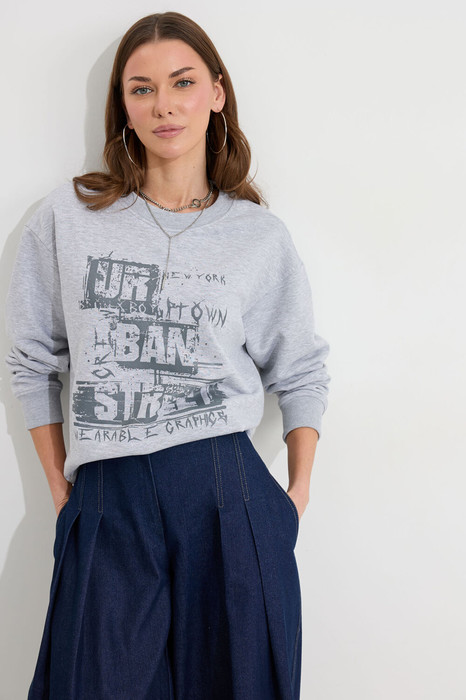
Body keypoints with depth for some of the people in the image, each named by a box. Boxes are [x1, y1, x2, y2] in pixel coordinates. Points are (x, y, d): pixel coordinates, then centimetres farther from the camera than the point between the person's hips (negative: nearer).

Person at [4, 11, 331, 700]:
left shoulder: (261, 235, 4)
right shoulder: (68, 216, 2)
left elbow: (302, 373, 11)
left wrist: (297, 496, 5)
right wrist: (61, 489, 7)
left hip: (228, 500, 0)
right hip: (107, 508, 0)